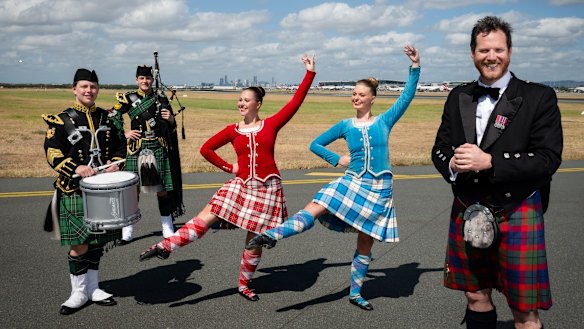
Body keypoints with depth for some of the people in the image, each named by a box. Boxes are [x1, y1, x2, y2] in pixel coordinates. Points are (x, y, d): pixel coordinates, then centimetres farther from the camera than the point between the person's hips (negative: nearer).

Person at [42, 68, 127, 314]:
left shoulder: (107, 117, 10)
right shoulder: (61, 120, -3)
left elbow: (120, 145, 15)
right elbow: (53, 153, -9)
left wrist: (115, 163, -5)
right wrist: (76, 168, -23)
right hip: (75, 190, -4)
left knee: (97, 239, 11)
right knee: (79, 243, -2)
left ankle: (93, 288, 25)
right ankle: (78, 293, 14)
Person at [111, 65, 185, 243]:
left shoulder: (161, 99, 8)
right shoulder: (127, 98, 2)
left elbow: (171, 128, 12)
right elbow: (114, 117, 9)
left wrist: (170, 119, -10)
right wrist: (124, 133, -4)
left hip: (159, 148, 1)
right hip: (136, 148, -1)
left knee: (163, 188, 5)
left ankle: (167, 228, 16)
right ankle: (127, 230, 14)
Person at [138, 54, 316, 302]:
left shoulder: (271, 124, -1)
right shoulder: (233, 130, 3)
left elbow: (296, 101, -7)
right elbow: (206, 149, 9)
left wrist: (310, 73, -10)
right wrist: (228, 167, 5)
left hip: (267, 188, -1)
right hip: (241, 185, 2)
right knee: (205, 218, -12)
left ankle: (244, 285, 24)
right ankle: (165, 246, -8)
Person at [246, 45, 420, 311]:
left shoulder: (384, 121, 3)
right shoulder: (346, 126, 5)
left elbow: (407, 97, -4)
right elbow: (315, 144, 10)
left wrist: (415, 67, -9)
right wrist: (337, 159, -1)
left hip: (378, 189, 0)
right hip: (351, 182, 1)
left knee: (366, 242, 7)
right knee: (314, 209, -22)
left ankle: (355, 293, 20)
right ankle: (272, 235, -37)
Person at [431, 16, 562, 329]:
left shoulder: (538, 97, -6)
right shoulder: (458, 97, 7)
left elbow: (548, 158, -13)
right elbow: (439, 148, 11)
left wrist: (490, 161, -23)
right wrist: (451, 163, -13)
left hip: (516, 214, -4)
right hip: (467, 212, 4)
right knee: (476, 295, 16)